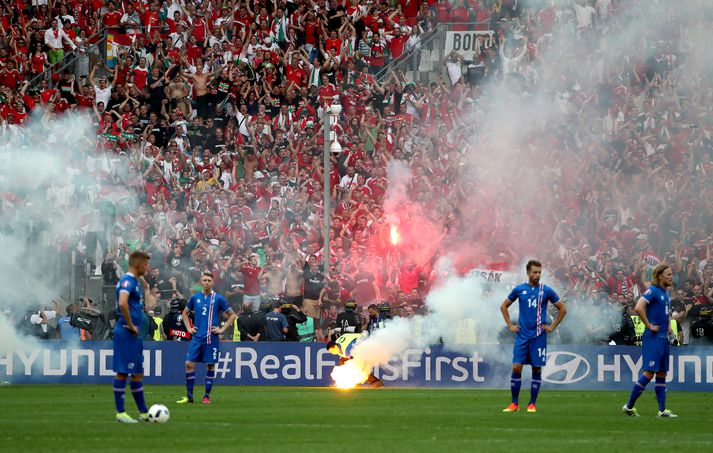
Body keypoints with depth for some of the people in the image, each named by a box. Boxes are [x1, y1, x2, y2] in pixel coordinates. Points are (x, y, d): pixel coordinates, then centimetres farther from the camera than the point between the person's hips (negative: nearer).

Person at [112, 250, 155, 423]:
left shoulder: (136, 281, 15)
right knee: (122, 372, -5)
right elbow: (122, 303, -29)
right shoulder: (127, 281, -14)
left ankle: (143, 412, 18)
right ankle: (120, 413, -3)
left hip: (134, 334, 10)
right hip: (126, 333, -10)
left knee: (138, 373, 13)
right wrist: (130, 325, -22)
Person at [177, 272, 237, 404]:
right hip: (197, 337, 2)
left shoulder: (218, 298, -1)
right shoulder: (195, 298, 7)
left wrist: (222, 329, -3)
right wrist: (189, 328, 10)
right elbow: (185, 313, 23)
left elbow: (232, 315, 4)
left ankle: (207, 396, 10)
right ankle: (189, 396, 1)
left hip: (211, 338, -2)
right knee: (189, 364, -6)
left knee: (210, 366, 1)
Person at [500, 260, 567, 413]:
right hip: (522, 335, 1)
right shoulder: (519, 290, 3)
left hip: (539, 336, -1)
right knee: (516, 367, -6)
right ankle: (514, 404, 2)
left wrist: (552, 327, 2)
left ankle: (532, 404, 9)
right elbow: (504, 307, 17)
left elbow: (562, 310, 9)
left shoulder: (546, 291, 0)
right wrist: (510, 325, 8)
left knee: (537, 369, 0)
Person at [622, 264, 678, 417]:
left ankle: (662, 410, 7)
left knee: (662, 373, 7)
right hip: (653, 338, -9)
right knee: (649, 373, -12)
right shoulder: (653, 291, -12)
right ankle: (629, 406, -4)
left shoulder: (665, 294, 15)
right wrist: (649, 325, -20)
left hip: (663, 338, 9)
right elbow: (638, 307, -27)